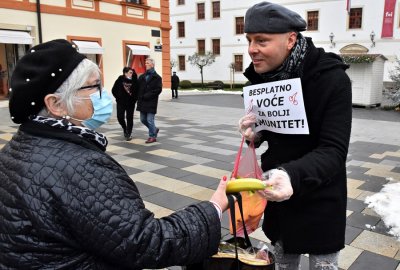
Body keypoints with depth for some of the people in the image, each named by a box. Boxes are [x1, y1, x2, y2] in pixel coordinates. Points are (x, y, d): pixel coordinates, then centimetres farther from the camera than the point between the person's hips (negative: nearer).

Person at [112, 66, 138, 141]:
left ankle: (129, 134, 14)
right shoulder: (120, 80, -4)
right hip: (121, 102, 0)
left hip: (131, 103, 0)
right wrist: (118, 97, -2)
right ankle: (125, 129, 29)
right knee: (120, 117, -1)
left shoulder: (134, 80, -4)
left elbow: (137, 91, 1)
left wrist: (134, 98, -7)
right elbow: (114, 90, 3)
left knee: (129, 118, 3)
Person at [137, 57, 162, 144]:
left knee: (150, 120, -5)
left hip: (151, 102, -6)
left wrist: (147, 95, -15)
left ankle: (152, 136, 9)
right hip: (142, 102, 6)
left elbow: (158, 90, -11)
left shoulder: (157, 77, -3)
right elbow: (138, 87, 13)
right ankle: (154, 129, 32)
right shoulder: (142, 77, 13)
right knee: (143, 119, 12)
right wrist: (140, 96, -4)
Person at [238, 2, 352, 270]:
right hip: (278, 192, 5)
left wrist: (292, 175, -44)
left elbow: (333, 151, -26)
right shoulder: (261, 76, -5)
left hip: (319, 200, -4)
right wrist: (255, 135, -16)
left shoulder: (331, 79, -22)